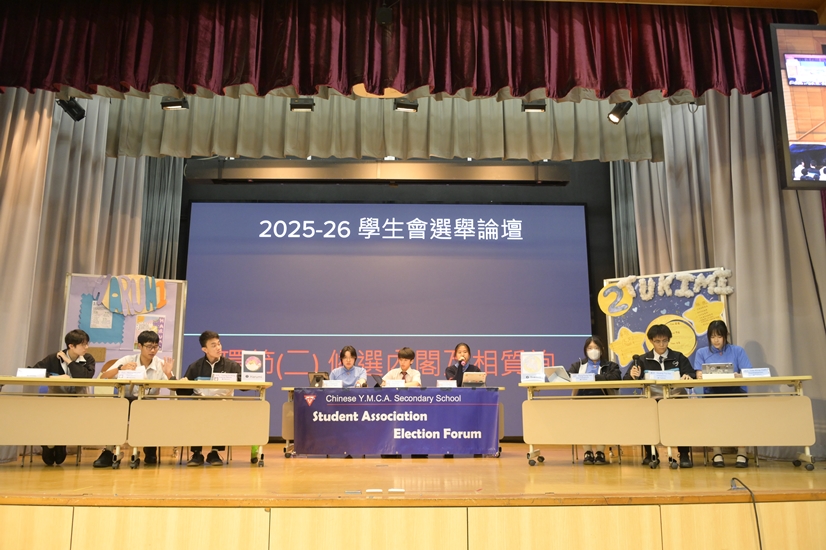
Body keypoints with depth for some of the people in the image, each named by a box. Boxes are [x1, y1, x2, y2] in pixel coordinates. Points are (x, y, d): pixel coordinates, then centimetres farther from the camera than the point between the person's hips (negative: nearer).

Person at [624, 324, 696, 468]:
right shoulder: (643, 360, 13)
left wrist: (688, 377, -22)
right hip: (652, 399, 1)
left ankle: (684, 454, -16)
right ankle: (649, 452, -6)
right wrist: (633, 375, -21)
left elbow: (692, 375, 3)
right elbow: (627, 378, 3)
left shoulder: (679, 357, 14)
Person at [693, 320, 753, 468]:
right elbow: (700, 377, 1)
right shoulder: (701, 353, 14)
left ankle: (742, 452, -27)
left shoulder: (738, 351, 13)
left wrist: (738, 376, -26)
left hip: (735, 393, 0)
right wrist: (702, 377, -25)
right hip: (712, 394, 0)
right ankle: (716, 452, -26)